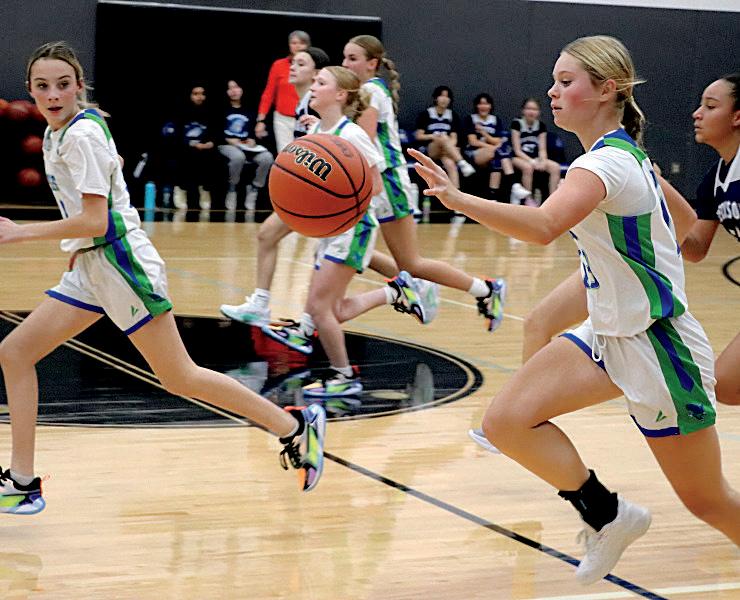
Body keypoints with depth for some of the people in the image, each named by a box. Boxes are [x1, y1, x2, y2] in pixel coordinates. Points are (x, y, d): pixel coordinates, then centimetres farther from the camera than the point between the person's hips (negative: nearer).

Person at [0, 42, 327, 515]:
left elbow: (94, 222, -22)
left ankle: (296, 427, 5)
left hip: (120, 260, -9)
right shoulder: (56, 133, 10)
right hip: (90, 267, 9)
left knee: (180, 378, -5)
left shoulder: (83, 135, -17)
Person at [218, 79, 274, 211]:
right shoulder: (223, 110, 8)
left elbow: (253, 132, 16)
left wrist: (252, 140, -5)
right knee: (238, 156, -40)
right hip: (227, 146, -3)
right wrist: (229, 140, -13)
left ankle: (254, 189, -11)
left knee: (267, 158, -28)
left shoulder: (248, 111, 16)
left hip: (247, 146, 3)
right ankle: (232, 189, -19)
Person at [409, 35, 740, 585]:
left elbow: (543, 226, -44)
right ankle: (609, 516, 9)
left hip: (658, 346, -9)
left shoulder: (607, 163, -23)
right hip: (608, 334, 9)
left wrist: (458, 200, -55)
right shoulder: (628, 154, 6)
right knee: (507, 421, -7)